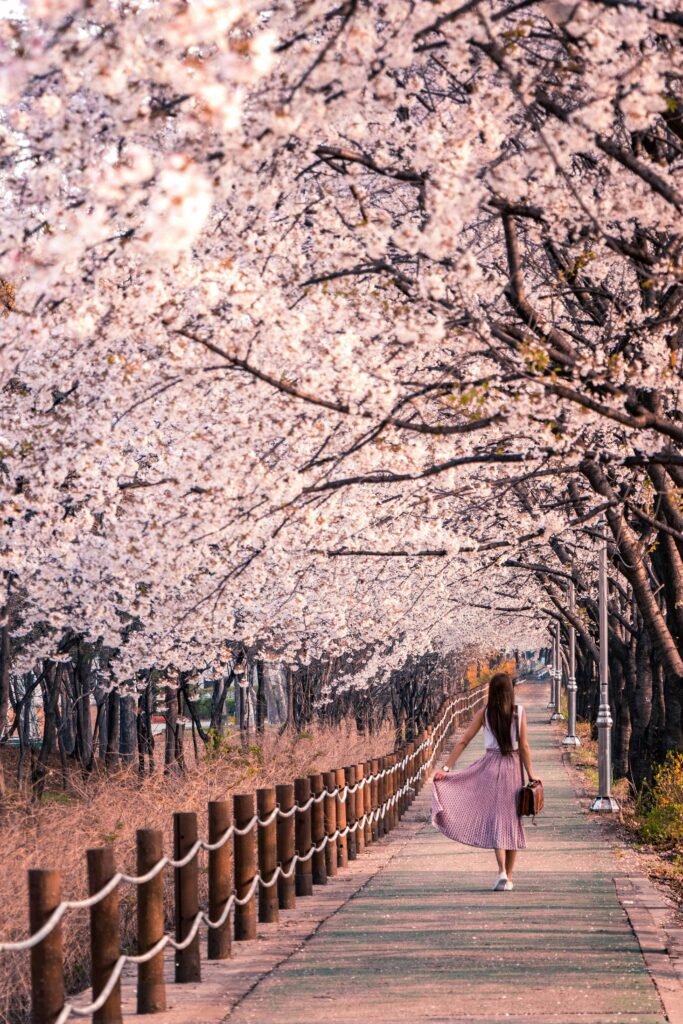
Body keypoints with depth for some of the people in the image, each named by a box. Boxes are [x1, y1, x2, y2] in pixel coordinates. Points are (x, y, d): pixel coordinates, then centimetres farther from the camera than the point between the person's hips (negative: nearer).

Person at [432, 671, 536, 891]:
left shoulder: (484, 713, 0)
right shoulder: (519, 712, -1)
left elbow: (463, 742, -2)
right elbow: (524, 747, -1)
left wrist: (446, 768, -1)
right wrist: (531, 775, 4)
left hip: (491, 765, -1)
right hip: (513, 766, 1)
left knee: (495, 817, 0)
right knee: (511, 818, 9)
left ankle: (502, 871, -18)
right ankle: (508, 877, 11)